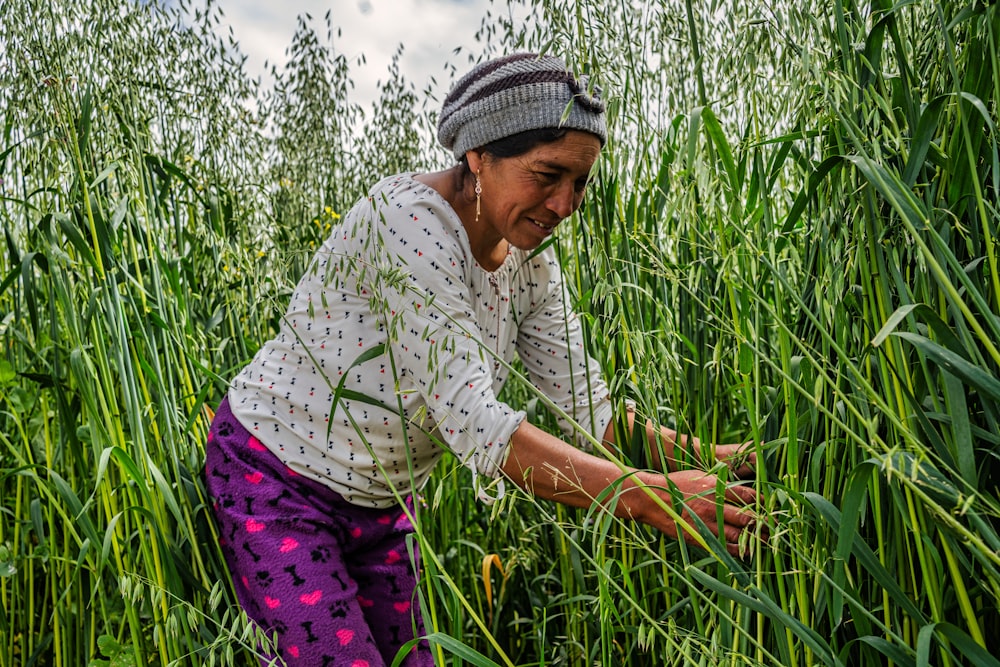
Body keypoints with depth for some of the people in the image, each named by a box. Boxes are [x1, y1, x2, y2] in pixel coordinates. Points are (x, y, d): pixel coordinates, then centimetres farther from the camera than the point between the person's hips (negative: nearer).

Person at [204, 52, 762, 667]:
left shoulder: (527, 256, -5)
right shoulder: (409, 218, -30)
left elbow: (586, 405, -3)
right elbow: (473, 423, -37)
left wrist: (697, 455, -18)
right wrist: (646, 496, -39)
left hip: (380, 499, 7)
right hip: (275, 480, -7)